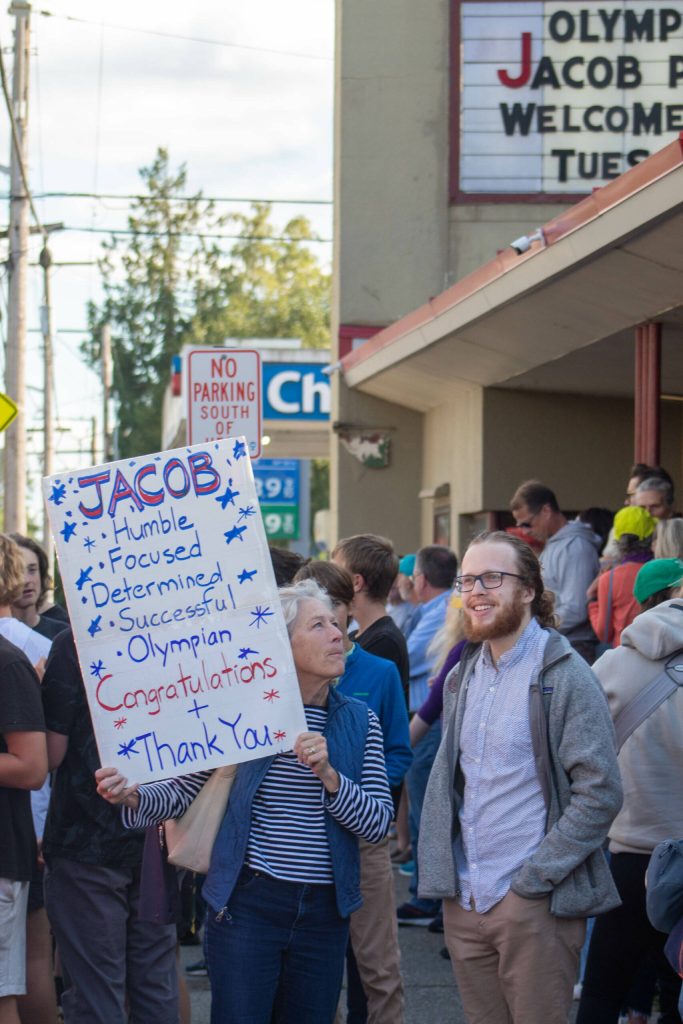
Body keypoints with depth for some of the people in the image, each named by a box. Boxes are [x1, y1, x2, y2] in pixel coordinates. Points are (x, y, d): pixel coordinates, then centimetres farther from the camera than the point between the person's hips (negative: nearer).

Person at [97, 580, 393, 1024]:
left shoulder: (360, 720, 6)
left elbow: (379, 824, 0)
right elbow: (185, 788, 0)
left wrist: (328, 775, -16)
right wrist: (133, 797, -20)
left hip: (325, 909, 3)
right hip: (248, 904, -3)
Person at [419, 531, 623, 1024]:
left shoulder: (565, 676, -10)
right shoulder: (464, 675, 12)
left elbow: (600, 793, -14)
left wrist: (532, 879, -16)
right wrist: (440, 872, 7)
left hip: (536, 907, -6)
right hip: (464, 902, 6)